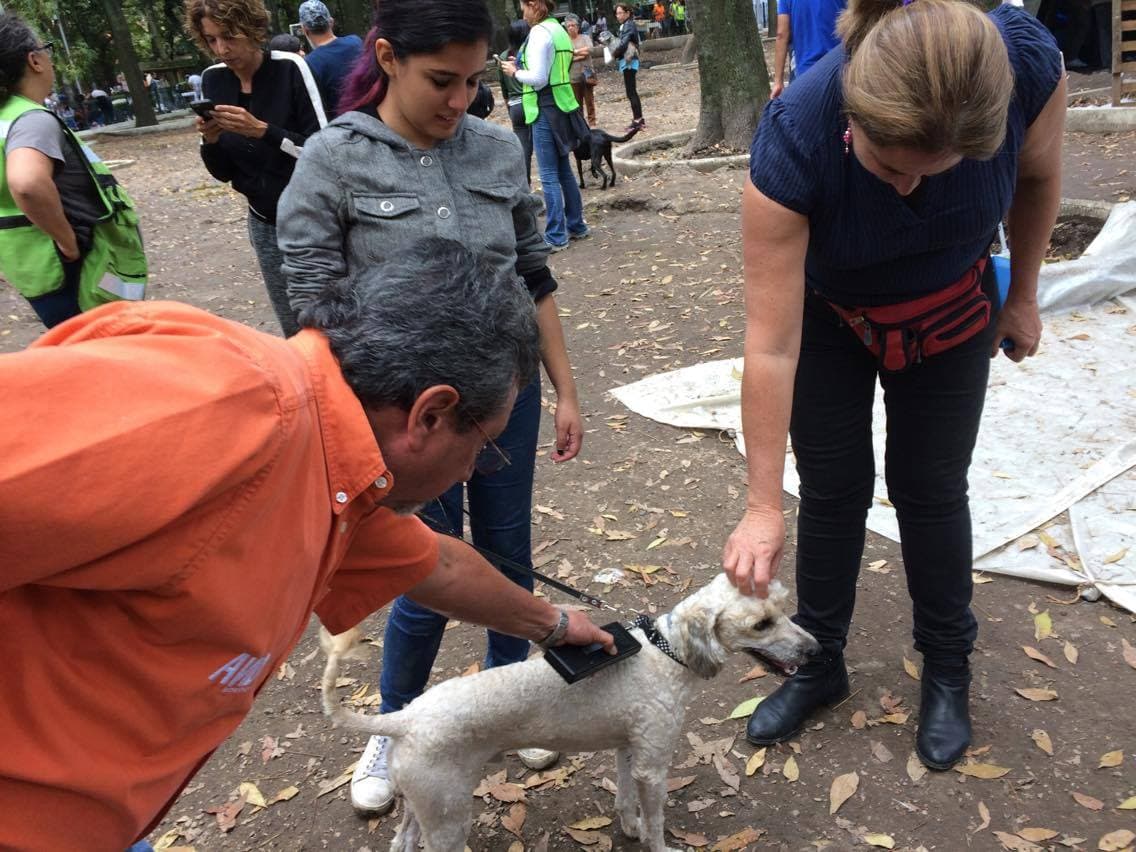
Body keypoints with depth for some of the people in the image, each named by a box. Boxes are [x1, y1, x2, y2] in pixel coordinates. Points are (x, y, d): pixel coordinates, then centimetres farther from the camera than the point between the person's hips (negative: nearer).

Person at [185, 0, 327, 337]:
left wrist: (261, 130, -26)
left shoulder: (289, 68, -12)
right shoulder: (213, 80, 3)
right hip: (265, 224, 5)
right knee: (293, 330, 10)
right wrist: (211, 140, -14)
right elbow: (223, 172, 6)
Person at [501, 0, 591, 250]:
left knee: (549, 176, -4)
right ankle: (576, 226, 25)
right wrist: (523, 65, 11)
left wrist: (515, 72, -4)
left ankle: (556, 237, 0)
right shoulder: (559, 30, 13)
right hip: (561, 107, 9)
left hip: (545, 110, -9)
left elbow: (538, 79, -20)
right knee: (564, 171, 17)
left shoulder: (540, 32, -15)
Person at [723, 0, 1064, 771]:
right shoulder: (794, 143, -38)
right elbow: (773, 347, -35)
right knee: (832, 490, 5)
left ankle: (948, 671, 29)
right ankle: (820, 664, 26)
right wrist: (763, 507, -30)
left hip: (950, 311, 1)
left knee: (931, 489, 8)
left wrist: (1023, 294, 4)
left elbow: (1038, 173, -7)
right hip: (828, 317, -1)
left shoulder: (1027, 63, -32)